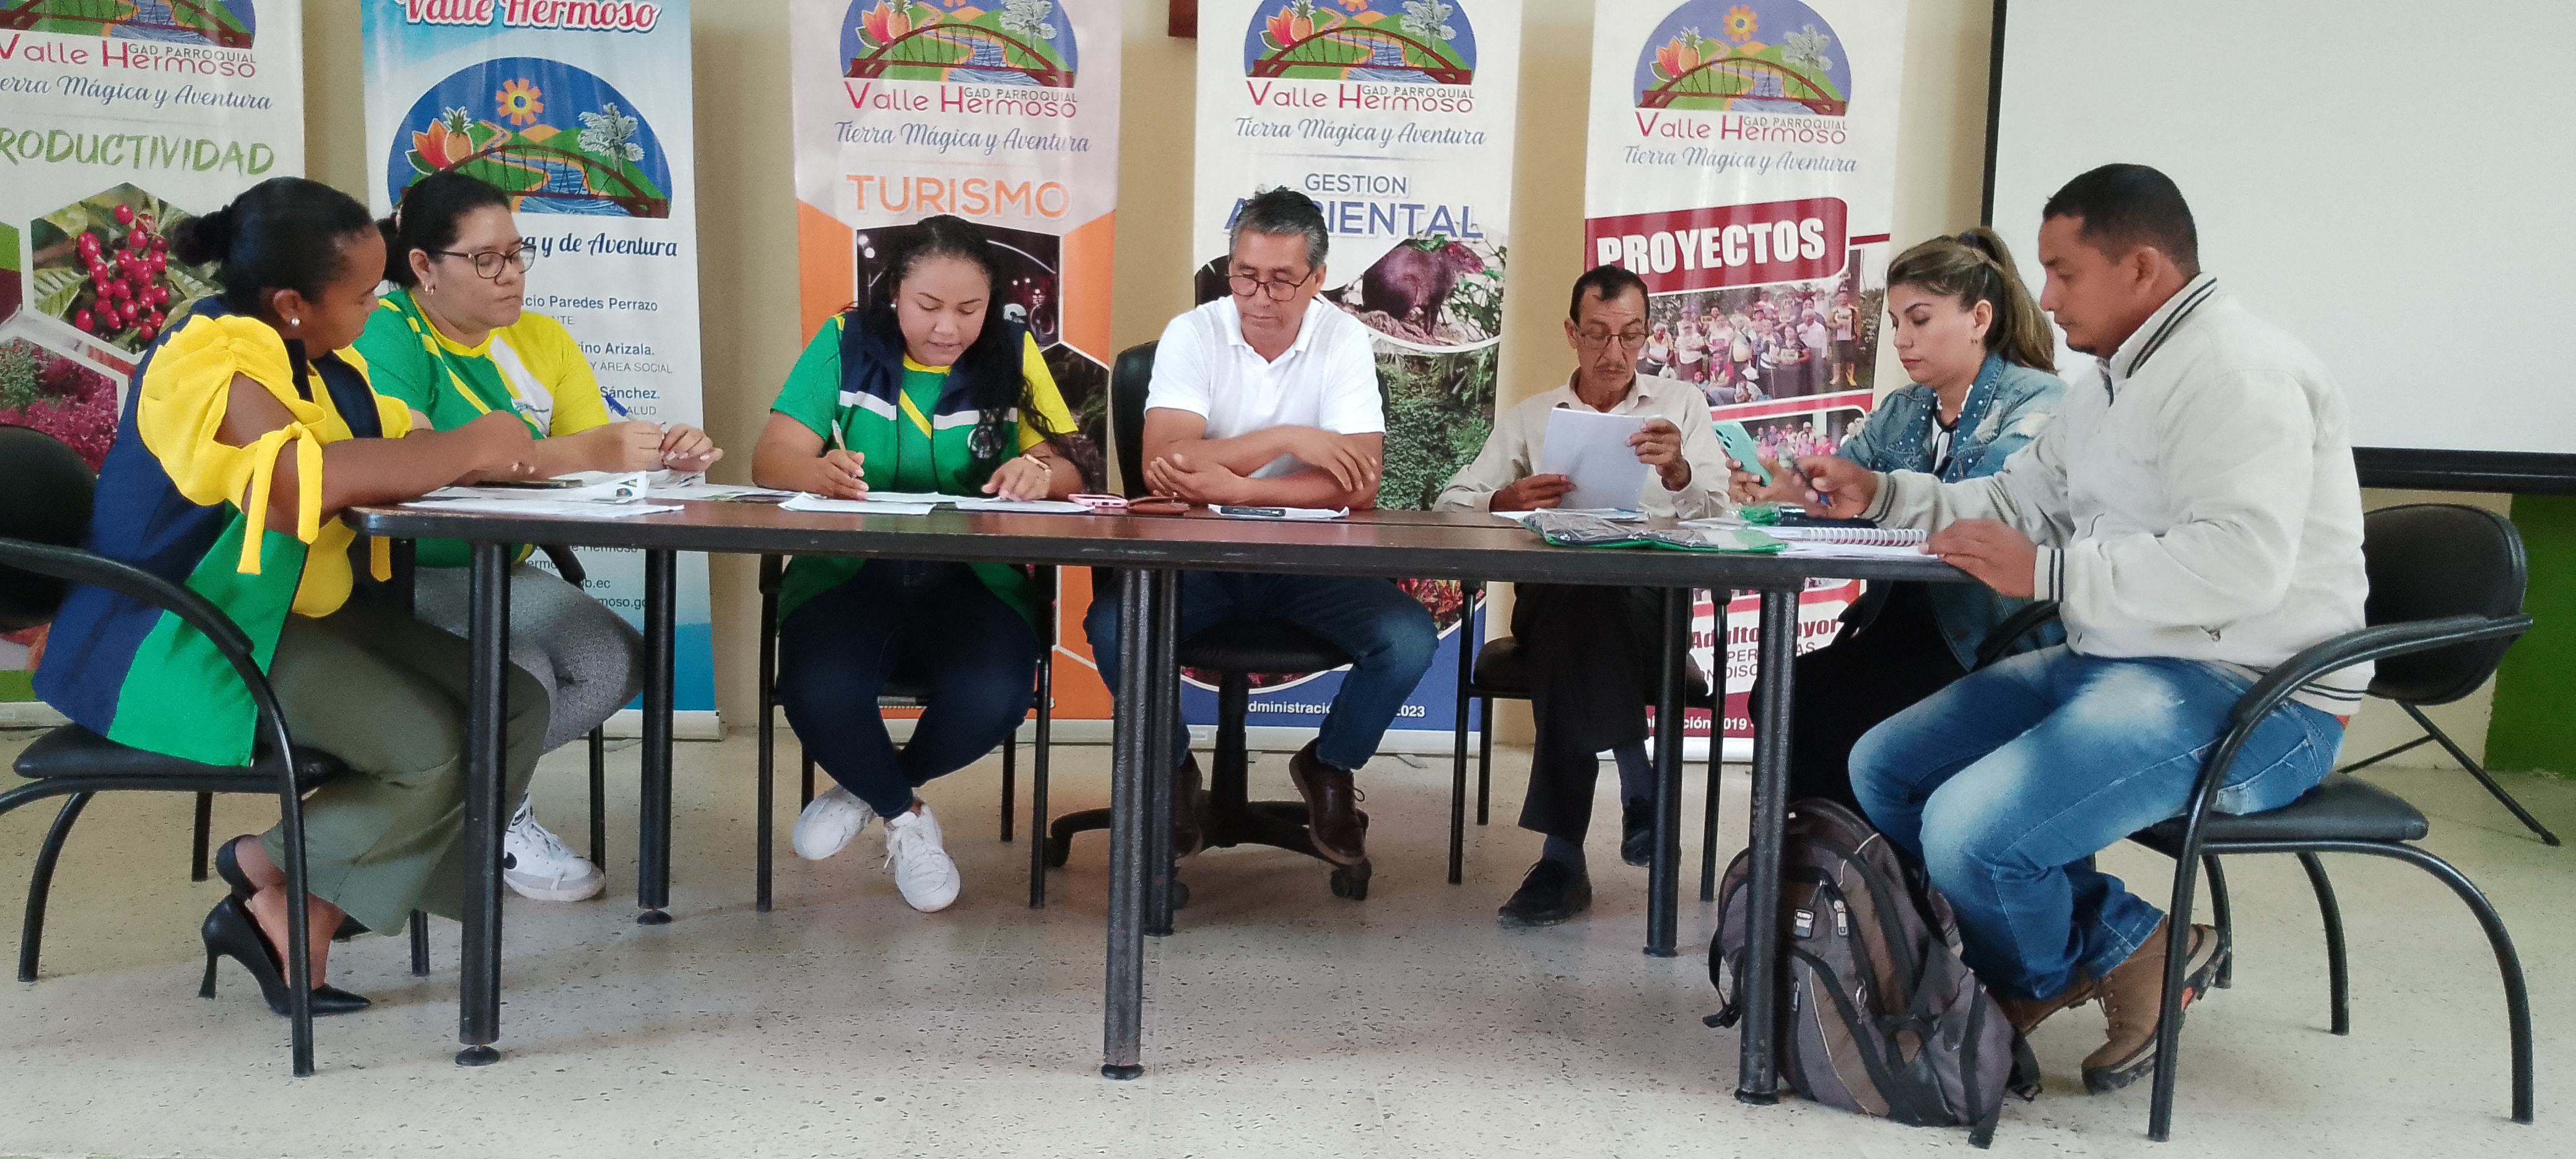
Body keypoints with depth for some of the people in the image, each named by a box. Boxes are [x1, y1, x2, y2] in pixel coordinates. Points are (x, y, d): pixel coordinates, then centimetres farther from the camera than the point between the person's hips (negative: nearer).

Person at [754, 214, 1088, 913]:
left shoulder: (1012, 353, 7)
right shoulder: (846, 342, 5)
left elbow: (1065, 469, 0)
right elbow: (772, 459, -5)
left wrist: (1038, 473, -26)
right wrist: (820, 471, -30)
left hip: (973, 580, 1)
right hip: (847, 573, 0)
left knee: (992, 699, -30)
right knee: (820, 694, -31)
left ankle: (869, 789, 6)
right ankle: (905, 816, 4)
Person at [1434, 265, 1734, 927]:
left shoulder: (1681, 404, 19)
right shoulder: (1527, 417, 21)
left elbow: (1716, 514, 6)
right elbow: (1451, 505, 11)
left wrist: (1677, 471, -16)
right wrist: (1505, 502, -12)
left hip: (1650, 603, 0)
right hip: (1550, 595, 1)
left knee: (1584, 607, -37)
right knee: (1573, 603, -38)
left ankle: (1564, 854, -34)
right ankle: (1639, 788, -28)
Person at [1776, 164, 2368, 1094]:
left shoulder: (2234, 370, -16)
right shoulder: (2117, 377, 17)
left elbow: (2243, 561, -29)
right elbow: (2021, 501, 23)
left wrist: (2047, 574, -24)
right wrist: (1877, 494, 11)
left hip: (2248, 699, -11)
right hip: (2115, 663, 11)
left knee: (1969, 832, -27)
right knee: (1883, 768, 5)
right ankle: (2120, 939, 3)